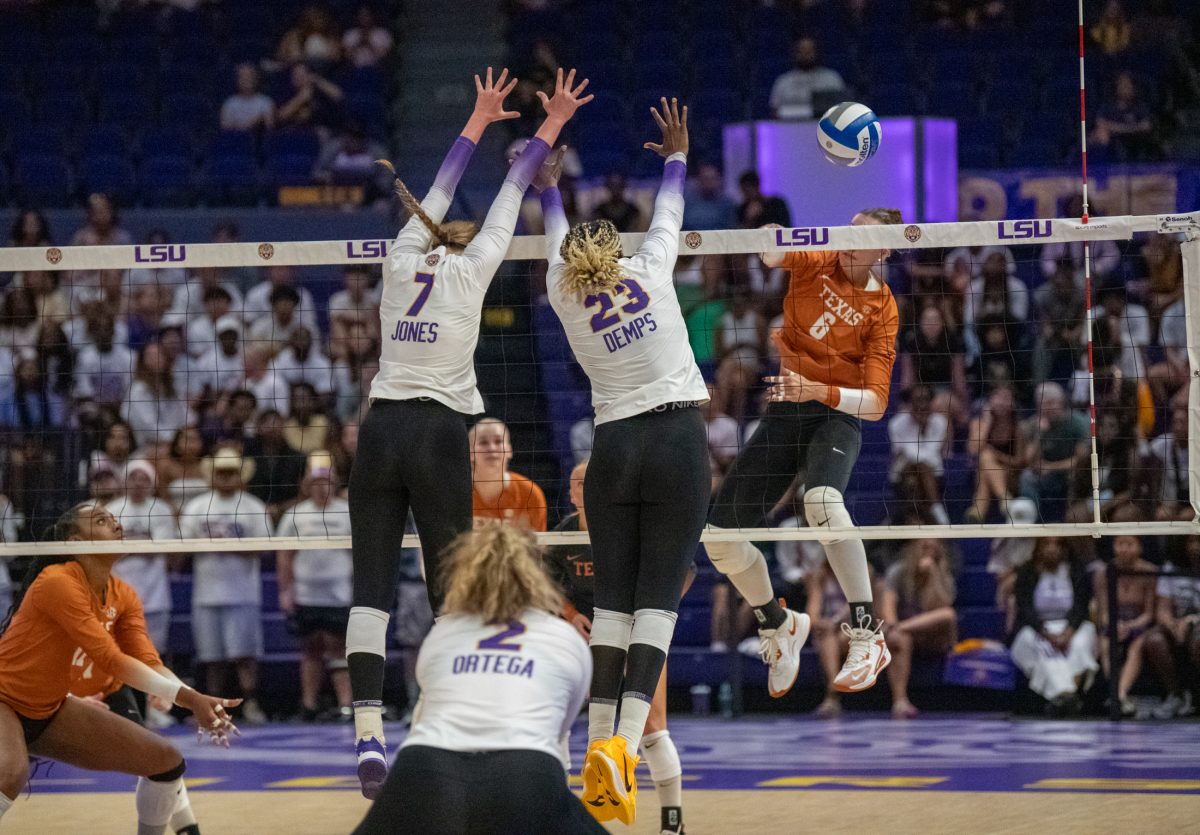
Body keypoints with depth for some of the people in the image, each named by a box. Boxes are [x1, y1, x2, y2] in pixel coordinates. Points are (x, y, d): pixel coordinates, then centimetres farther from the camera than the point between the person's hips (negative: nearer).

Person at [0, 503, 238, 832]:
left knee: (167, 761, 5)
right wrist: (188, 698, -34)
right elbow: (110, 659, -29)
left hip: (49, 711, 9)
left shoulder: (123, 597, 2)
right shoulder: (57, 583, -23)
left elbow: (149, 664, -8)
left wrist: (199, 701, -27)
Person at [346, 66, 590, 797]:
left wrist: (480, 120, 39)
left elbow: (441, 192, 27)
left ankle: (369, 735, -16)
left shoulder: (404, 260, 12)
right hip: (440, 435, -3)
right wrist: (553, 123, 24)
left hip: (382, 429, 3)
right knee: (450, 592, 3)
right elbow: (513, 191, 14)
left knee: (373, 587, -5)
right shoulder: (471, 266, 4)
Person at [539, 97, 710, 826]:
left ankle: (600, 747, -5)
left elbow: (559, 239, 25)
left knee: (612, 601, 4)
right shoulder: (651, 270, 1)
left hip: (614, 447, 2)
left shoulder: (566, 297, 5)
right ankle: (626, 741, -23)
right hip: (680, 441, -2)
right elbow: (670, 211, 20)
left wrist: (549, 183, 44)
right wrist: (677, 155, 39)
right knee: (658, 599, -7)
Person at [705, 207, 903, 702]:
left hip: (836, 416, -4)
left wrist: (818, 391, -30)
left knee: (821, 499, -38)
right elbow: (772, 254, -23)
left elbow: (875, 402, -13)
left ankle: (868, 636, -34)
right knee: (720, 538, 0)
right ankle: (776, 626, 29)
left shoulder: (882, 308, -7)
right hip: (784, 413, 4)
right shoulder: (816, 263, 0)